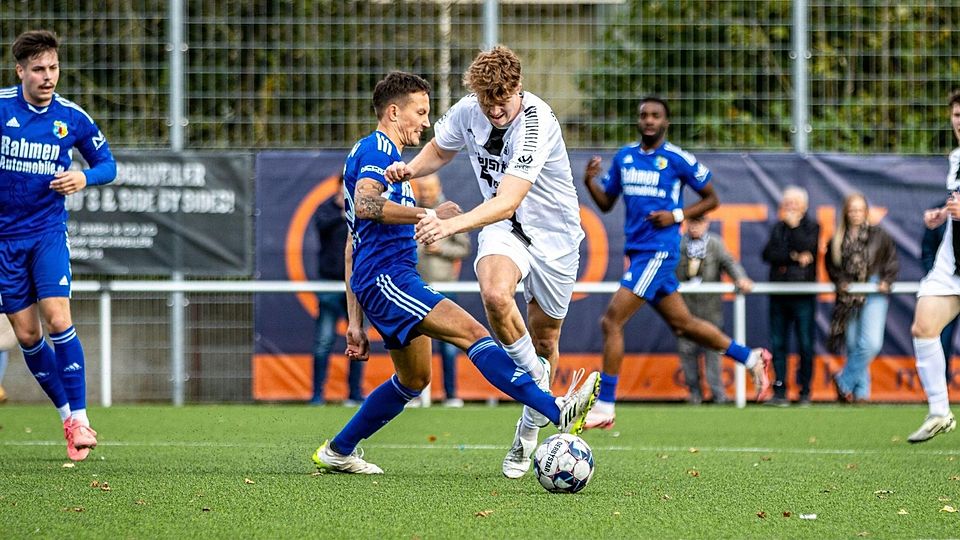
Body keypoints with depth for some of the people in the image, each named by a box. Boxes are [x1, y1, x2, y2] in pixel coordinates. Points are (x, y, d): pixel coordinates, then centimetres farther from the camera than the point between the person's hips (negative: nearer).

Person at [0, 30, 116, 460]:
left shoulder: (72, 118, -3)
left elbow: (107, 163, 8)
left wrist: (85, 177, -12)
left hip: (48, 231, -1)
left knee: (57, 319, -16)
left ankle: (80, 419, -11)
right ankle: (66, 413, 16)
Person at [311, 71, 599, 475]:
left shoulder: (378, 154, 27)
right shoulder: (377, 148, -5)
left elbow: (353, 246, 27)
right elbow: (365, 203, -26)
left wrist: (355, 322, 26)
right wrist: (428, 214, -23)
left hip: (379, 285, 11)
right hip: (388, 278, -11)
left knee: (413, 380, 17)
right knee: (472, 333, -22)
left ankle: (336, 452, 24)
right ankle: (558, 412, -36)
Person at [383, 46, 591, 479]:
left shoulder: (537, 123, -31)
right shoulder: (466, 112, -13)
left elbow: (507, 201, -40)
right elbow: (440, 149, 12)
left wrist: (451, 225, -54)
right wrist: (410, 169, -10)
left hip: (553, 233, -3)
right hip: (502, 228, 3)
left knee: (545, 340, 9)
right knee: (495, 295, -31)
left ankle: (529, 429, 33)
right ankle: (537, 380, -7)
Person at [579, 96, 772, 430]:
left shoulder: (677, 160, -6)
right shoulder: (624, 157, 12)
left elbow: (711, 199, 3)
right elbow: (606, 203, 17)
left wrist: (678, 215, -12)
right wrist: (590, 182, -2)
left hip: (659, 251, -8)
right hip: (637, 251, 8)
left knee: (611, 321, -14)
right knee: (682, 324, 16)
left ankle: (604, 408, -9)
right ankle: (751, 358, 32)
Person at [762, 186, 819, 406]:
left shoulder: (812, 227, 6)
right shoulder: (778, 228, 15)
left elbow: (807, 248, -13)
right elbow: (768, 254, 1)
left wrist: (794, 225, -6)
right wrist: (794, 257, -10)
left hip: (803, 295, -3)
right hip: (779, 294, 3)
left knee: (805, 345, -4)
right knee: (778, 344, 1)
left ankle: (805, 392, 1)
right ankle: (779, 391, 4)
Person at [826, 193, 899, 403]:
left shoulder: (879, 235, 2)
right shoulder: (838, 240, 6)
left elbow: (892, 260, 8)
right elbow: (830, 265, 12)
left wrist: (886, 281, -5)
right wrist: (840, 281, -4)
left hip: (874, 296, -2)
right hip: (849, 297, 2)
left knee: (871, 343, -16)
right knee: (853, 346, 3)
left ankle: (845, 381, -2)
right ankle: (861, 390, 12)